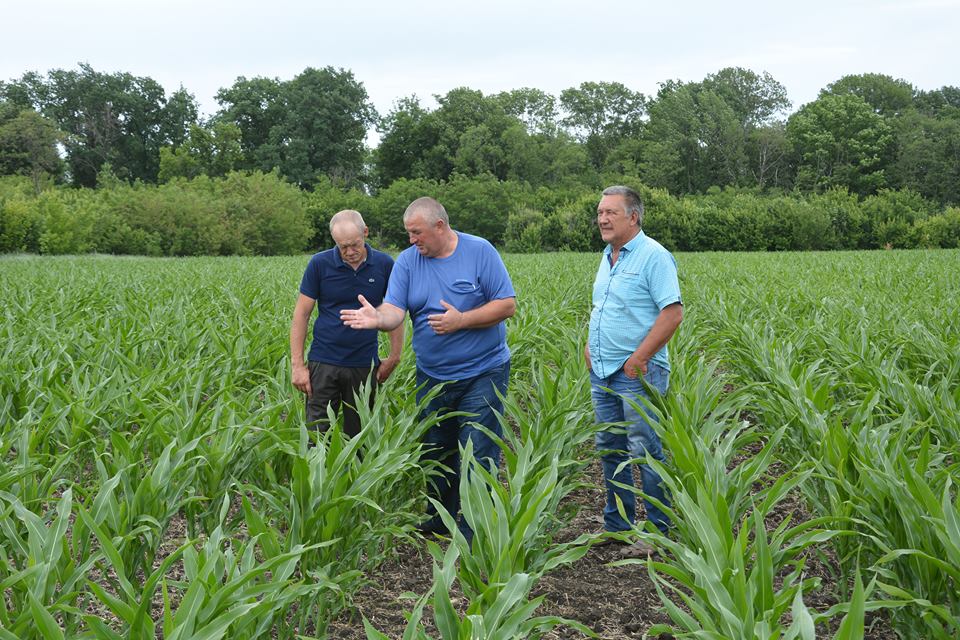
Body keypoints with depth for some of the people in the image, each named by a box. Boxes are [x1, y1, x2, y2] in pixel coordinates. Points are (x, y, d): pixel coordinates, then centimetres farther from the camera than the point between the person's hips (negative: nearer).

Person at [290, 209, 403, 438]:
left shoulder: (384, 265, -2)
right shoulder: (319, 264, -6)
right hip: (324, 364, -1)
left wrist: (394, 357, 4)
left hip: (365, 366, 1)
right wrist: (297, 364, -7)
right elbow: (301, 314, -2)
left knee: (359, 437, 11)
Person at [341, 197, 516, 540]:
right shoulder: (407, 260, 0)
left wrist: (461, 321, -20)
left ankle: (474, 535, 6)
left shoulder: (480, 251, -9)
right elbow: (395, 311, -12)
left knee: (478, 459, -4)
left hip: (482, 374, -4)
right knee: (434, 453, 16)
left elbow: (507, 305, -11)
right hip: (432, 377, 5)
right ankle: (437, 521, 34)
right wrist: (377, 318, -35)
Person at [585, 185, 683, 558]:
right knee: (610, 449, 14)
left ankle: (659, 533, 8)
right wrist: (590, 343, 13)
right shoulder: (608, 256, 15)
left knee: (646, 452, -3)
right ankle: (616, 525, 26)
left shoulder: (653, 256, -12)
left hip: (637, 372, -9)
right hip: (602, 372, 9)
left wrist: (639, 358, -21)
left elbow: (673, 313, -19)